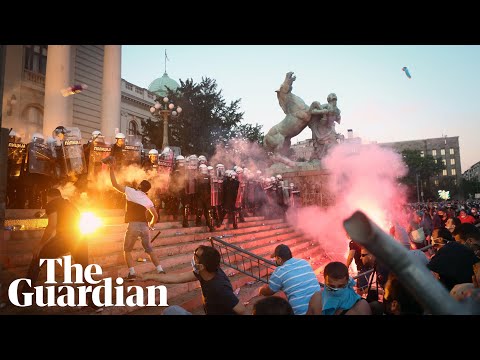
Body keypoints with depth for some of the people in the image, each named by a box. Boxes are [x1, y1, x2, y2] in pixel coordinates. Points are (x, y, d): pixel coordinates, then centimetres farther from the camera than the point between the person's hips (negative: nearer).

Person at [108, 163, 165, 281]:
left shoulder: (131, 191, 1)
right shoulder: (148, 200, 10)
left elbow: (114, 184, 3)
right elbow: (155, 216, 3)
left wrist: (112, 169, 12)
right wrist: (151, 225, 22)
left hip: (133, 226, -4)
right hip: (144, 226, 4)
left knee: (127, 250, 12)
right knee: (149, 250, 16)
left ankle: (132, 273, 1)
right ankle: (160, 270, 13)